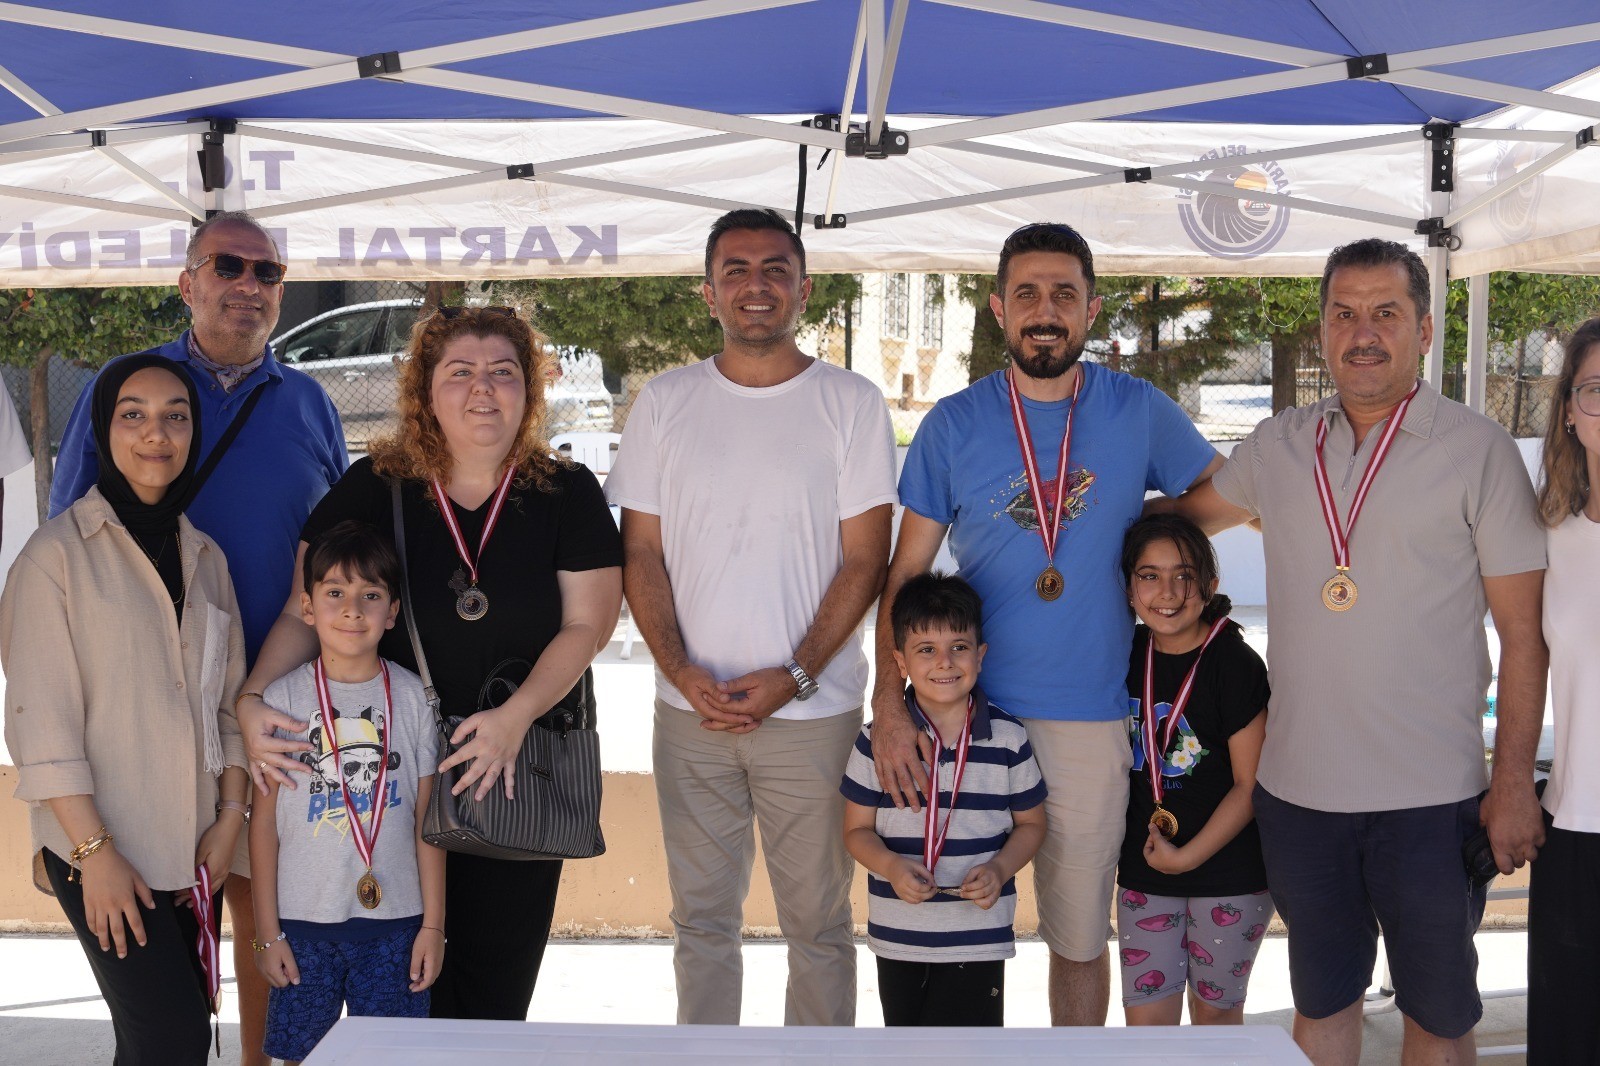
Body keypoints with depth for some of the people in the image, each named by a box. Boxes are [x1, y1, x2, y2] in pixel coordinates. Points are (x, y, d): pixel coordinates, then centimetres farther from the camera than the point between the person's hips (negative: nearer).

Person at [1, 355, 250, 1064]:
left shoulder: (204, 556, 12)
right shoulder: (59, 553, -7)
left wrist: (231, 817, 3)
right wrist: (95, 851, -14)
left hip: (192, 848, 6)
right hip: (101, 851, -6)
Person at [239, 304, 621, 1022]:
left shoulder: (567, 493, -1)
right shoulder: (372, 490, -1)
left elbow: (587, 624, -5)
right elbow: (306, 613, -1)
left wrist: (517, 716, -19)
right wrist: (252, 702, -18)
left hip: (520, 771, 0)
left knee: (499, 970, 7)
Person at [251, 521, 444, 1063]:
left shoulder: (412, 696, 1)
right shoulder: (283, 699, -1)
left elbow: (426, 820, 3)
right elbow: (265, 822, 1)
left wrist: (433, 925, 1)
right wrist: (267, 932, -1)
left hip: (394, 919, 1)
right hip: (304, 920, 0)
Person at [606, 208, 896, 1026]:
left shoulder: (852, 404, -1)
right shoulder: (665, 403, 6)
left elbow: (865, 561, -3)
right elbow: (640, 552, 5)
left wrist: (793, 677, -13)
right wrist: (683, 673, -8)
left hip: (811, 711, -2)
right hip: (690, 707, 2)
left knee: (817, 918, 5)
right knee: (701, 913, 11)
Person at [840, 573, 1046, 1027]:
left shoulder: (1008, 739, -4)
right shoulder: (877, 739, -5)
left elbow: (1030, 823, 7)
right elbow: (857, 829, 2)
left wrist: (1000, 869, -12)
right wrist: (891, 866, -18)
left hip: (979, 937, -1)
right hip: (898, 937, 1)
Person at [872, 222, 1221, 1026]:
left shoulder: (1139, 412, 0)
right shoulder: (953, 424, 0)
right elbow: (904, 573, 1)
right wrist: (889, 706, -9)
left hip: (1089, 717, 0)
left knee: (1080, 937, 11)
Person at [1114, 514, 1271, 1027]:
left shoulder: (1235, 664, -13)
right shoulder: (1128, 655, 2)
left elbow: (1249, 785, -12)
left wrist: (1187, 856, -13)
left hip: (1228, 872, -4)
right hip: (1143, 870, 4)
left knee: (1216, 1010, 11)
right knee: (1145, 1016, 5)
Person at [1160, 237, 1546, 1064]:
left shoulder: (1478, 451, -5)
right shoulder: (1278, 447, 5)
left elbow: (1524, 629, -5)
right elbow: (1188, 514, 25)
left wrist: (1513, 784, -9)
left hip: (1431, 796, -3)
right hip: (1297, 787, 4)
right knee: (1321, 998, 17)